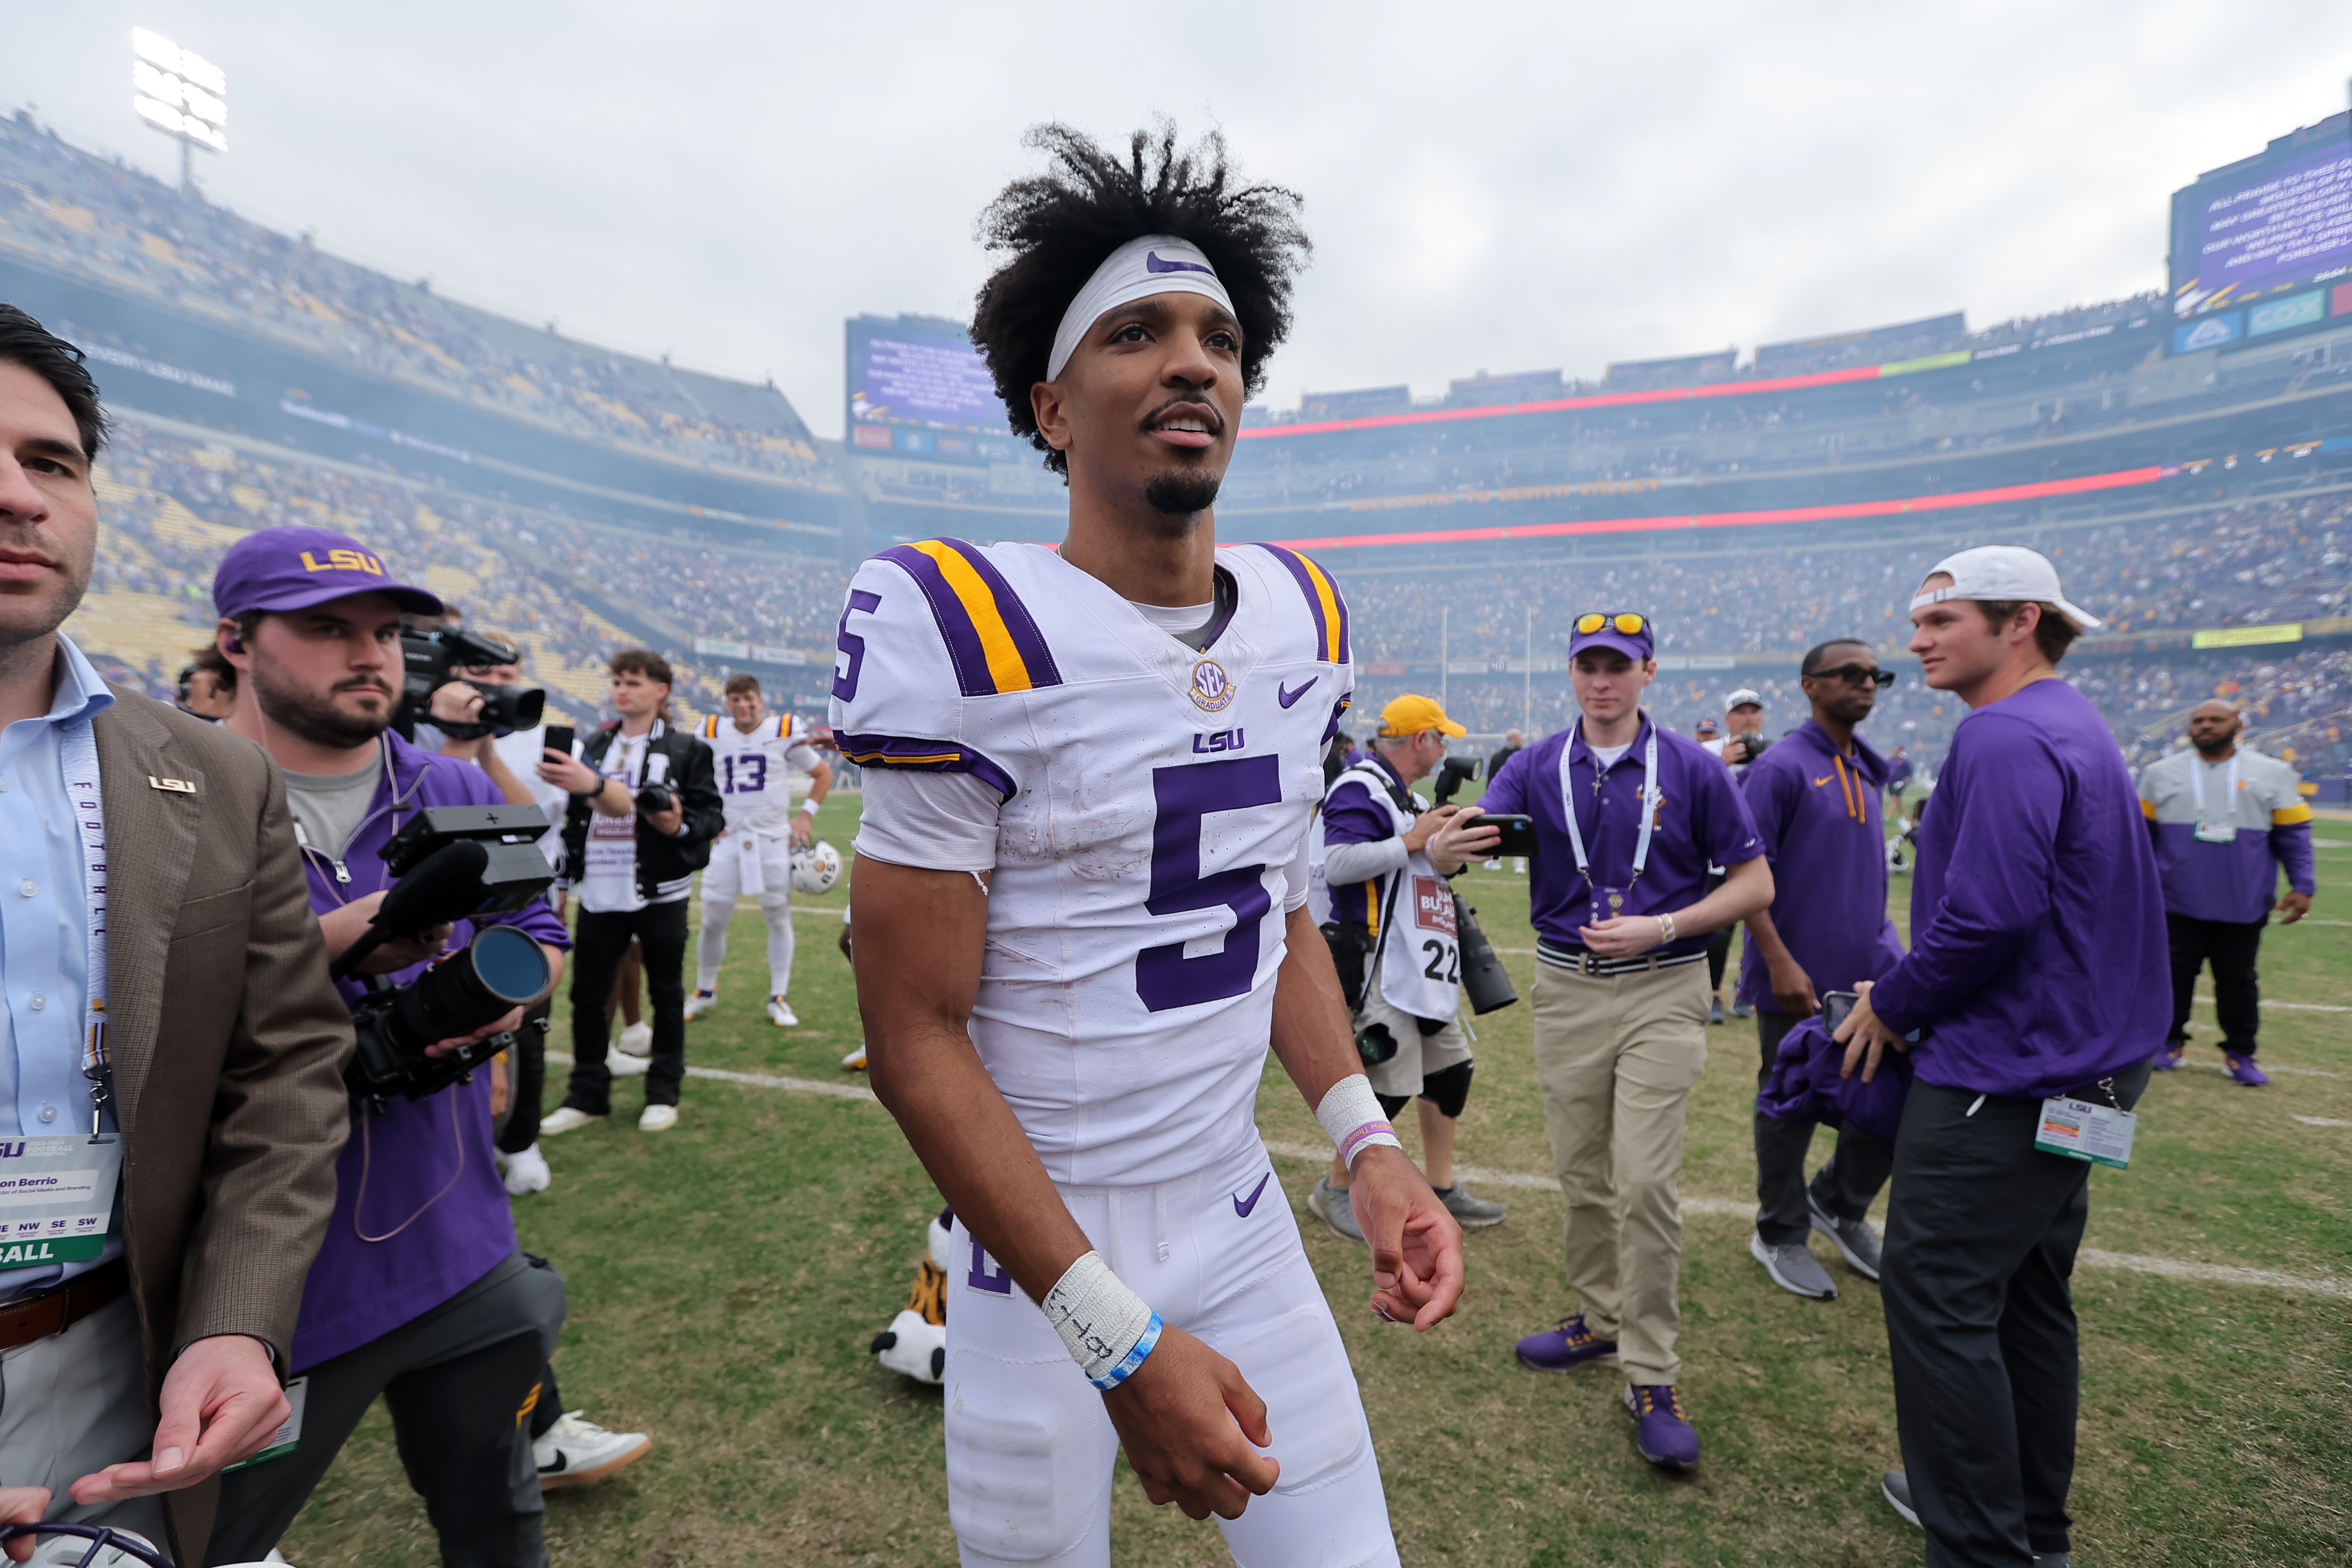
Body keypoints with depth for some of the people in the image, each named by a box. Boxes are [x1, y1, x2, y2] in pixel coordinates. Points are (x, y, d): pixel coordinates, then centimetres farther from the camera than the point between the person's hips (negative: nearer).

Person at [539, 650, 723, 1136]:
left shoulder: (686, 749, -2)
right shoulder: (595, 746, 12)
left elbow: (713, 815, -5)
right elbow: (577, 815, 14)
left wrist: (680, 826, -24)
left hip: (660, 894, -4)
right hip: (599, 894, 4)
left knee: (666, 992, 7)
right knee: (587, 994, 7)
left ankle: (663, 1093, 21)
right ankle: (587, 1095, 23)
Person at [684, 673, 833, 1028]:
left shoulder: (784, 732, -5)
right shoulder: (713, 734, 2)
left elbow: (824, 773, 5)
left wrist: (806, 814, -5)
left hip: (773, 837, -2)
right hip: (728, 837, 2)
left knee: (779, 916, 4)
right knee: (712, 919, 4)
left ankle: (779, 998, 16)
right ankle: (705, 992, 26)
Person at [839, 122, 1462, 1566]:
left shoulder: (1303, 619, 0)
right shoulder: (973, 635, -19)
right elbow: (918, 1037, -17)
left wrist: (1368, 1139, -4)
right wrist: (1116, 1336, -19)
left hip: (1242, 1217, 5)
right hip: (1038, 1244, -4)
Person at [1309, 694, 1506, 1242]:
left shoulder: (1410, 798, 18)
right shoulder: (1359, 790, -14)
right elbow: (1337, 863, -26)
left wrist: (1449, 853, -2)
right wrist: (1414, 841, -20)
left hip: (1421, 967, 10)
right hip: (1379, 969, -10)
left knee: (1450, 1068, 16)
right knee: (1388, 1085, -5)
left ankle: (1441, 1186, 32)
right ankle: (1336, 1190, 16)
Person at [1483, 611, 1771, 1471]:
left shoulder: (1692, 768, -3)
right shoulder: (1536, 766, 2)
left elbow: (1755, 883, -1)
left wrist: (1661, 928, -15)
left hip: (1661, 993, -3)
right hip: (1566, 989, 3)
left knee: (1645, 1184, -7)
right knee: (1582, 1176, 14)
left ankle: (1651, 1378, 8)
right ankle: (1600, 1316, 35)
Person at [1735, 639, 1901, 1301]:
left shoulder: (1869, 769, 11)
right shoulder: (1781, 767, -12)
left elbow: (1870, 868, 19)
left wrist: (1883, 945, 13)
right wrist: (1779, 962, -21)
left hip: (1871, 964, 7)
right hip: (1798, 978, -7)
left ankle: (1839, 1203, 32)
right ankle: (1780, 1236, 26)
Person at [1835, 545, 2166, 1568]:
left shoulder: (2005, 736, -18)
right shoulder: (2074, 726, 15)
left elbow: (1988, 915, -27)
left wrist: (1893, 1004, -11)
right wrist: (1910, 991, 12)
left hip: (2003, 1075, -11)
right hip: (2078, 1060, 11)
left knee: (1937, 1293, -2)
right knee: (2027, 1292, 20)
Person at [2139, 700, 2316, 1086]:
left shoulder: (2273, 774, 5)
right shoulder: (2162, 773, 6)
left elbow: (2293, 835, 5)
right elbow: (2142, 833, 11)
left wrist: (2302, 886, -2)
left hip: (2244, 905, 0)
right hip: (2178, 903, 0)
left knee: (2238, 979, 7)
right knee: (2175, 974, 5)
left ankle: (2240, 1054, 19)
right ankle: (2171, 1043, 18)